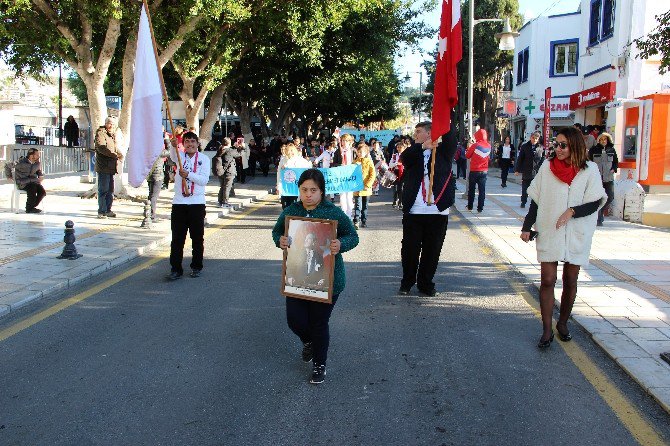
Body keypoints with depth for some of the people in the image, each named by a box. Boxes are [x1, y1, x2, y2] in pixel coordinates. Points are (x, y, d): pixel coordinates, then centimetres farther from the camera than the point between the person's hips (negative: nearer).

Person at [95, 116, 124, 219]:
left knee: (110, 190, 13)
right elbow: (101, 147, -22)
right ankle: (101, 212, -2)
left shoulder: (113, 135, 21)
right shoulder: (100, 133, -7)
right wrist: (114, 155, -29)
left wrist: (120, 154, 3)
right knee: (103, 190, -7)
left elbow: (116, 148, 25)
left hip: (111, 167, 9)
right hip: (103, 167, -9)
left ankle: (108, 210, 22)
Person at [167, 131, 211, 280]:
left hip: (197, 203, -1)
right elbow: (173, 155, -18)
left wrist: (188, 174, -26)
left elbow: (204, 180, -10)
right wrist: (174, 146, -41)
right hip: (179, 202, 1)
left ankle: (196, 267, 21)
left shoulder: (204, 159, 2)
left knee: (197, 238, 7)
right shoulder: (180, 156, 8)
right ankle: (176, 269, 7)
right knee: (177, 238, 2)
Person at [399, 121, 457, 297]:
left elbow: (450, 138, -12)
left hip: (438, 211, -1)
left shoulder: (443, 152, 7)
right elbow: (404, 158, -10)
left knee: (432, 250, 7)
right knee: (410, 249, 6)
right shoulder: (414, 153, 11)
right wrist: (422, 146, -27)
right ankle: (407, 282, 24)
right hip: (413, 211, 1)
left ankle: (426, 283, 22)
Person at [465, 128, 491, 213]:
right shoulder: (488, 146, -1)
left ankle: (470, 206, 17)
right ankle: (480, 208, 3)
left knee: (471, 189, 11)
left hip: (474, 171, -3)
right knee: (482, 190, 5)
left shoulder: (475, 145, -14)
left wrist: (469, 148, 13)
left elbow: (467, 156, -5)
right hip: (484, 171, 3)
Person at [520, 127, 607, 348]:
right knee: (547, 280, -6)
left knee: (570, 281, 9)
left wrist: (572, 211, -18)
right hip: (548, 233, 0)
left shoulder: (590, 169, -2)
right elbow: (536, 200, 5)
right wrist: (527, 227, 1)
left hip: (577, 235, 0)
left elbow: (596, 202, -3)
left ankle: (563, 323, 27)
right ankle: (547, 331, 0)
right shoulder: (547, 167, 1)